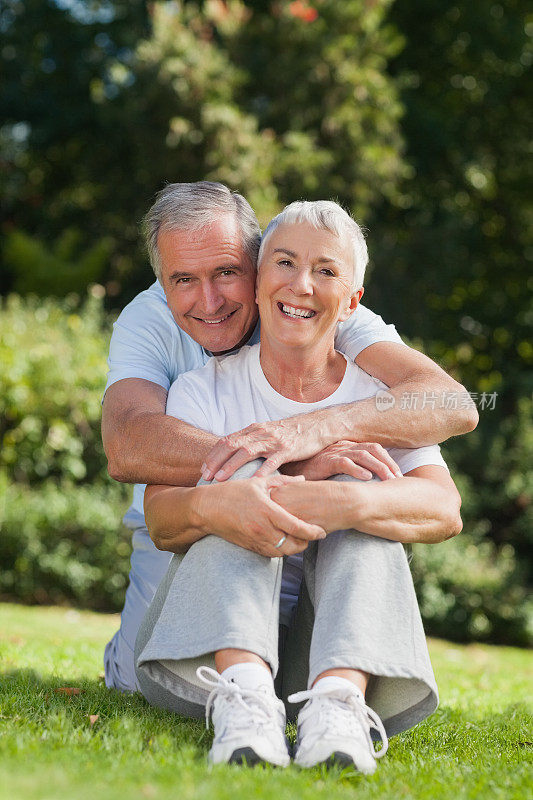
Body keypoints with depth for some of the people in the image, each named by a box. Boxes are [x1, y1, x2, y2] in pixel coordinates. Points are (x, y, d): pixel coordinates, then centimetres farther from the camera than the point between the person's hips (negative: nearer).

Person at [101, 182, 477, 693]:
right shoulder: (147, 321, -21)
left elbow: (454, 406, -39)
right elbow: (125, 448, -42)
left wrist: (312, 429, -57)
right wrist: (292, 462, -55)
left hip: (307, 530, 0)